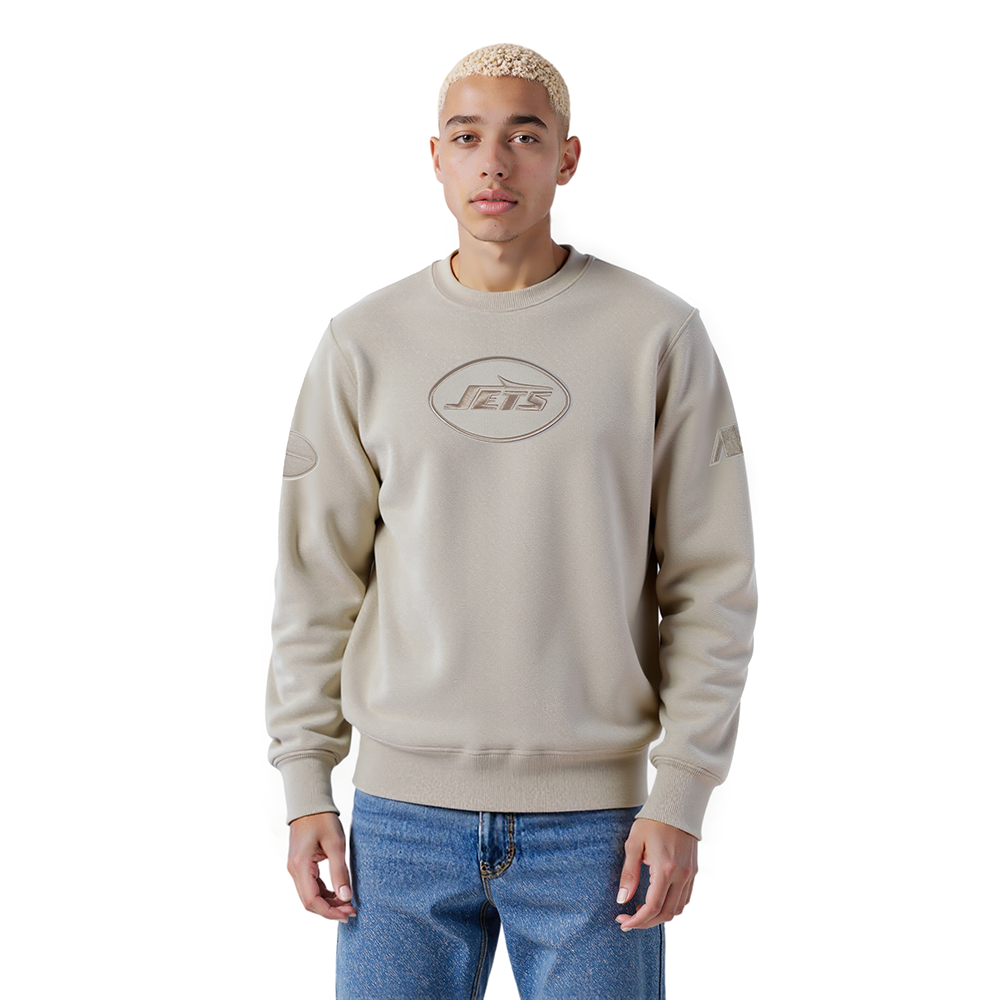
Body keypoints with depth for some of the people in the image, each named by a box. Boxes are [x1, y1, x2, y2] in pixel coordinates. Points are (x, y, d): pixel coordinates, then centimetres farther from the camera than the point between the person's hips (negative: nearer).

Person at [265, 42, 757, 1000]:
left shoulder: (659, 335, 0)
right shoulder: (364, 343, 4)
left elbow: (711, 585, -1)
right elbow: (317, 585, 7)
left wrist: (681, 797, -6)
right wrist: (305, 786, 3)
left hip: (594, 819, -1)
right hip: (403, 813, 2)